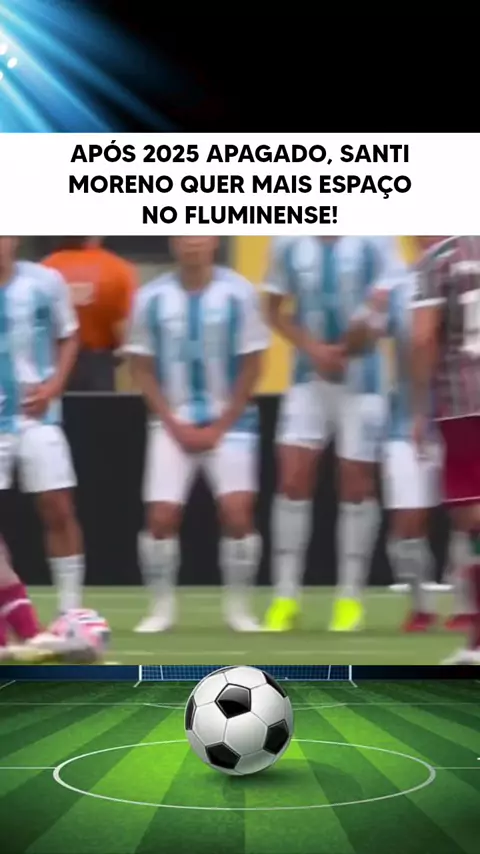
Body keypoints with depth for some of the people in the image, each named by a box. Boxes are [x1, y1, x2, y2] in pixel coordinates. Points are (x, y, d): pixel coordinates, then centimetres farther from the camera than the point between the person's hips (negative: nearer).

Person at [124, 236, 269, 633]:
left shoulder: (239, 293, -7)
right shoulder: (152, 297, -3)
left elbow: (251, 365, -3)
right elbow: (142, 367, 3)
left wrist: (219, 427, -7)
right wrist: (174, 424, -5)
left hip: (229, 422, -1)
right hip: (173, 424, 1)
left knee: (238, 513, -14)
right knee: (161, 517, -7)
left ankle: (239, 606, 1)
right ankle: (162, 607, 10)